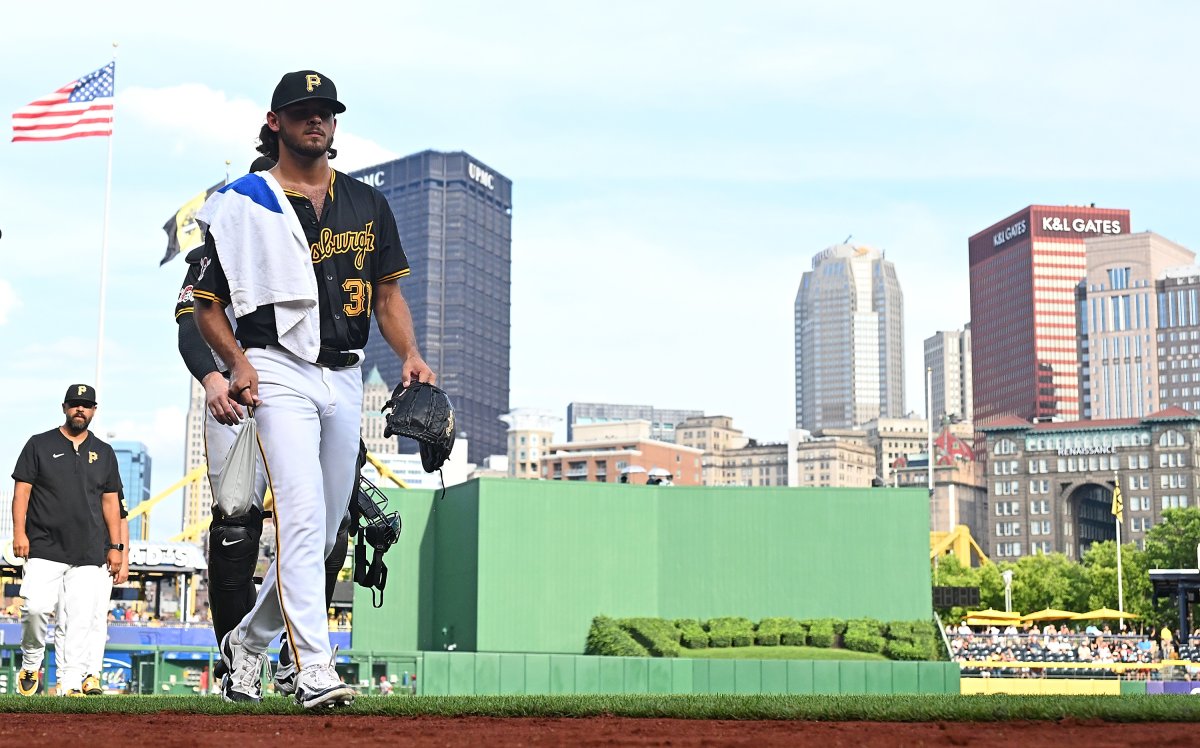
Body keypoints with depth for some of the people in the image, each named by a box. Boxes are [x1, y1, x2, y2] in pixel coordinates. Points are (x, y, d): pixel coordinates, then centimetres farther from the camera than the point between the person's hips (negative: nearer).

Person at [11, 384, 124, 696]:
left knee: (79, 620, -5)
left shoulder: (104, 453, 15)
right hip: (45, 550, -2)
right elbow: (22, 490, 3)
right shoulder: (40, 445, 7)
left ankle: (70, 683, -2)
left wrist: (115, 546, 9)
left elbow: (110, 501, 16)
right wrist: (19, 532, -8)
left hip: (89, 554, 2)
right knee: (36, 608, -15)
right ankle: (31, 665, 9)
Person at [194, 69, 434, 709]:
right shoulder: (243, 204, 2)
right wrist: (238, 362, -14)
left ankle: (247, 642, 31)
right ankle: (315, 672, -20)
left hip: (345, 379, 5)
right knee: (302, 518, -18)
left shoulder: (366, 204, 15)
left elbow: (387, 292, 16)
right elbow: (205, 303, 3)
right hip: (278, 372, -5)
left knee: (324, 531, 10)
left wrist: (410, 354, -1)